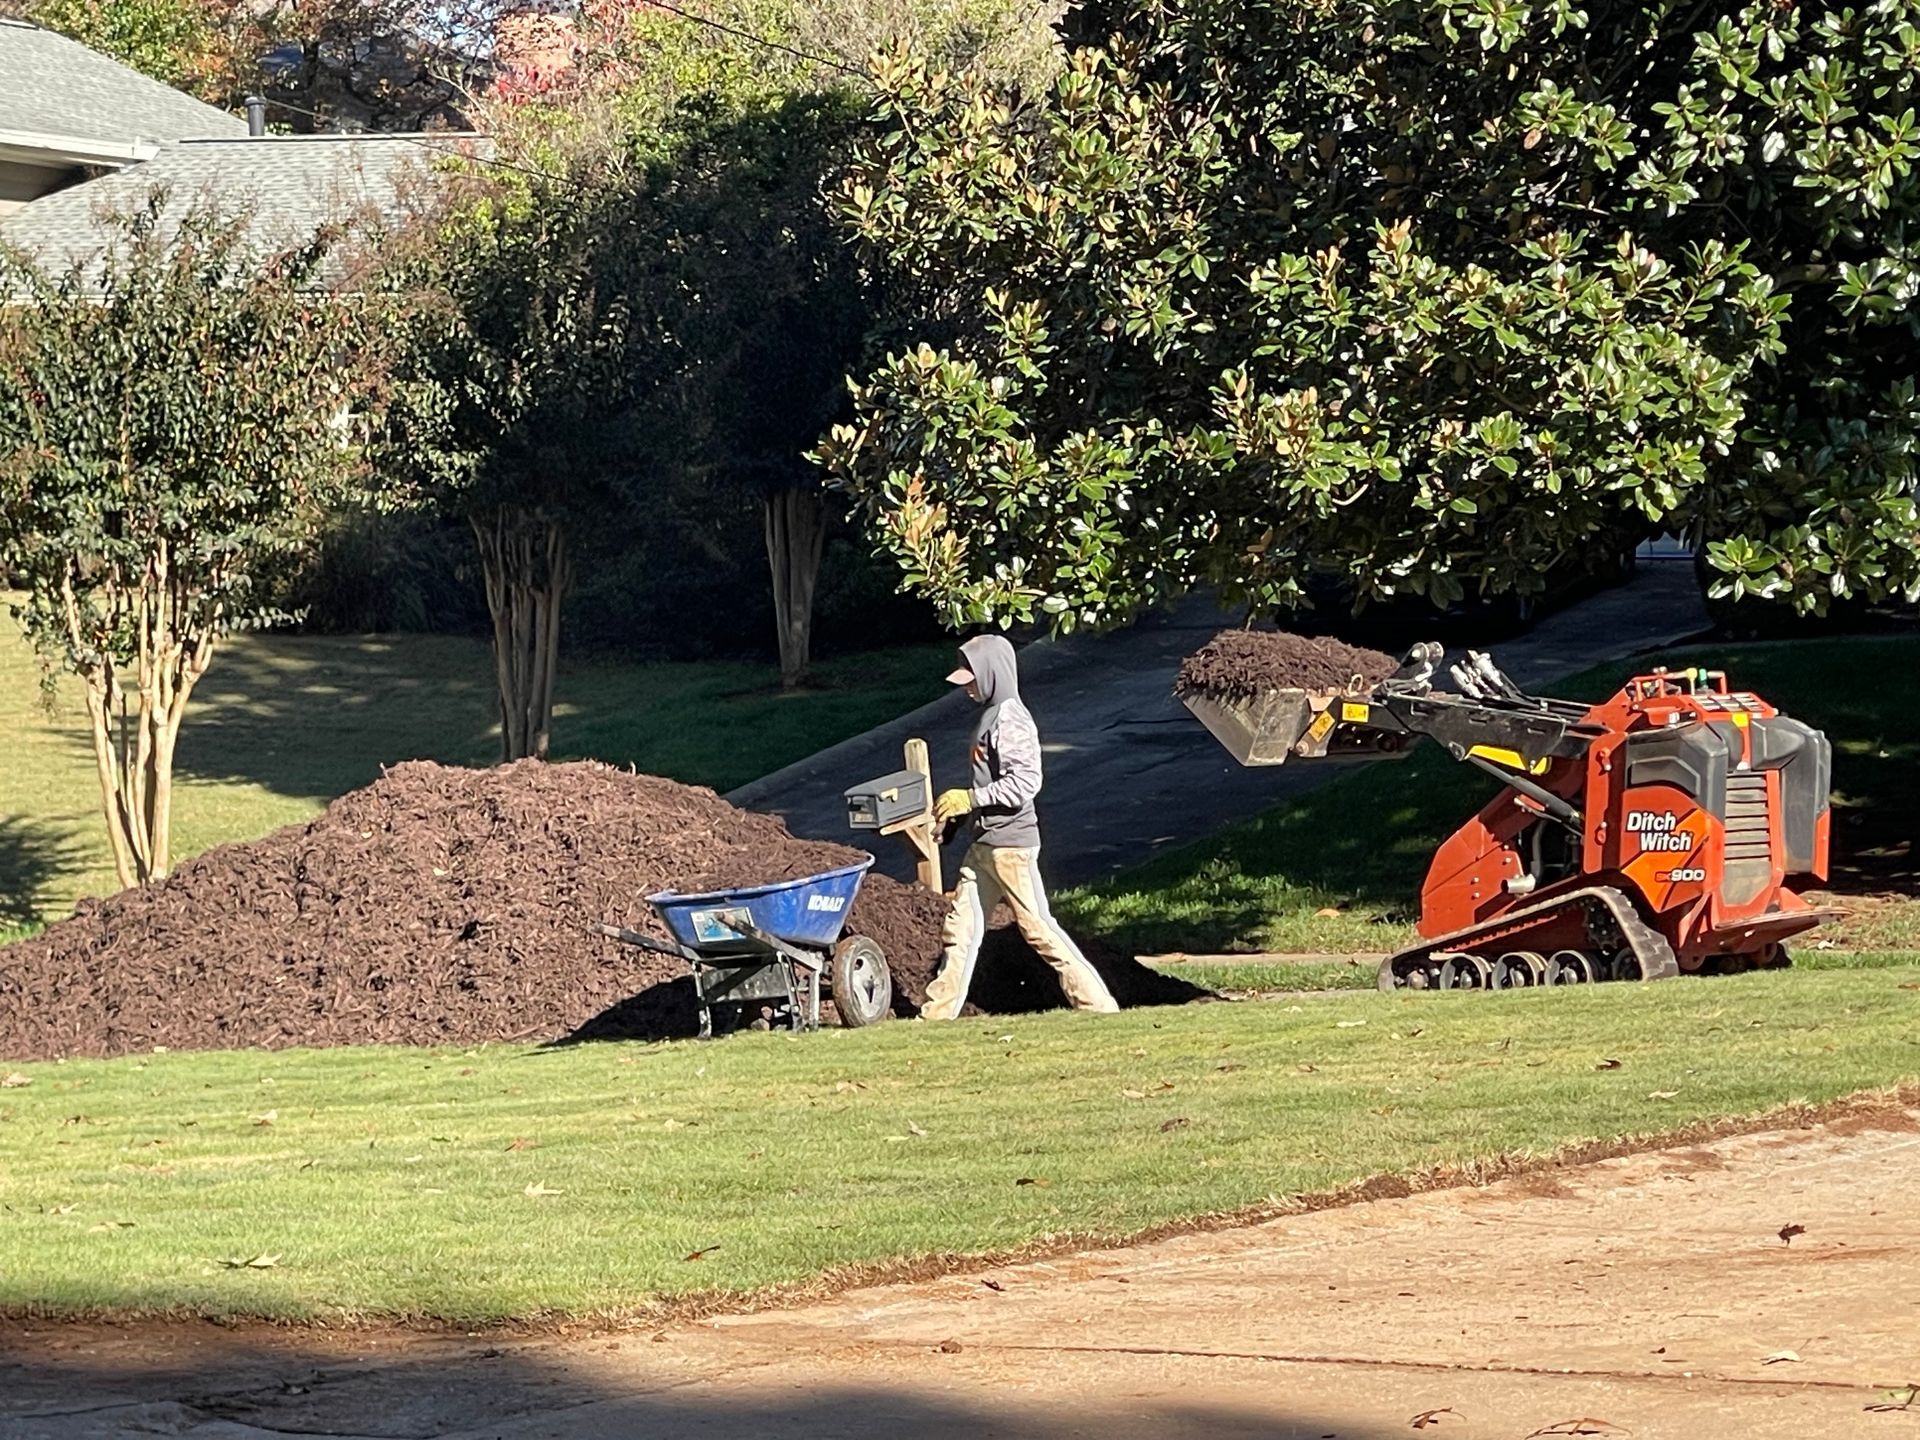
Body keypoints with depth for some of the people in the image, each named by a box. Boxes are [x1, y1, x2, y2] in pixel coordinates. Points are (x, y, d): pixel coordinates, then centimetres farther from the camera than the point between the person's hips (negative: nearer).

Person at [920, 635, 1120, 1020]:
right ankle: (938, 1014, 14)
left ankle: (1097, 1005, -1)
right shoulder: (990, 714, 15)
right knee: (961, 926, 10)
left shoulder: (1010, 718, -15)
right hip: (984, 843, 10)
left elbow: (1024, 781, -23)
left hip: (1010, 843, -10)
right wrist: (958, 811, 14)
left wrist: (970, 799, -20)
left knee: (1037, 926, -6)